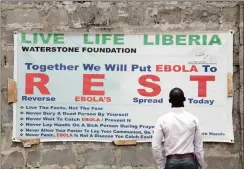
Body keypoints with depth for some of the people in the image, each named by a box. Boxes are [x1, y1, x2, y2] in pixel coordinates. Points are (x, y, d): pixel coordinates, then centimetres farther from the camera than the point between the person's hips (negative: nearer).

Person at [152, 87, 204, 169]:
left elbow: (155, 147, -7)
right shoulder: (193, 119, -3)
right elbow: (198, 146, 0)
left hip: (171, 162, 0)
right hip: (189, 161, 1)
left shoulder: (162, 120, -5)